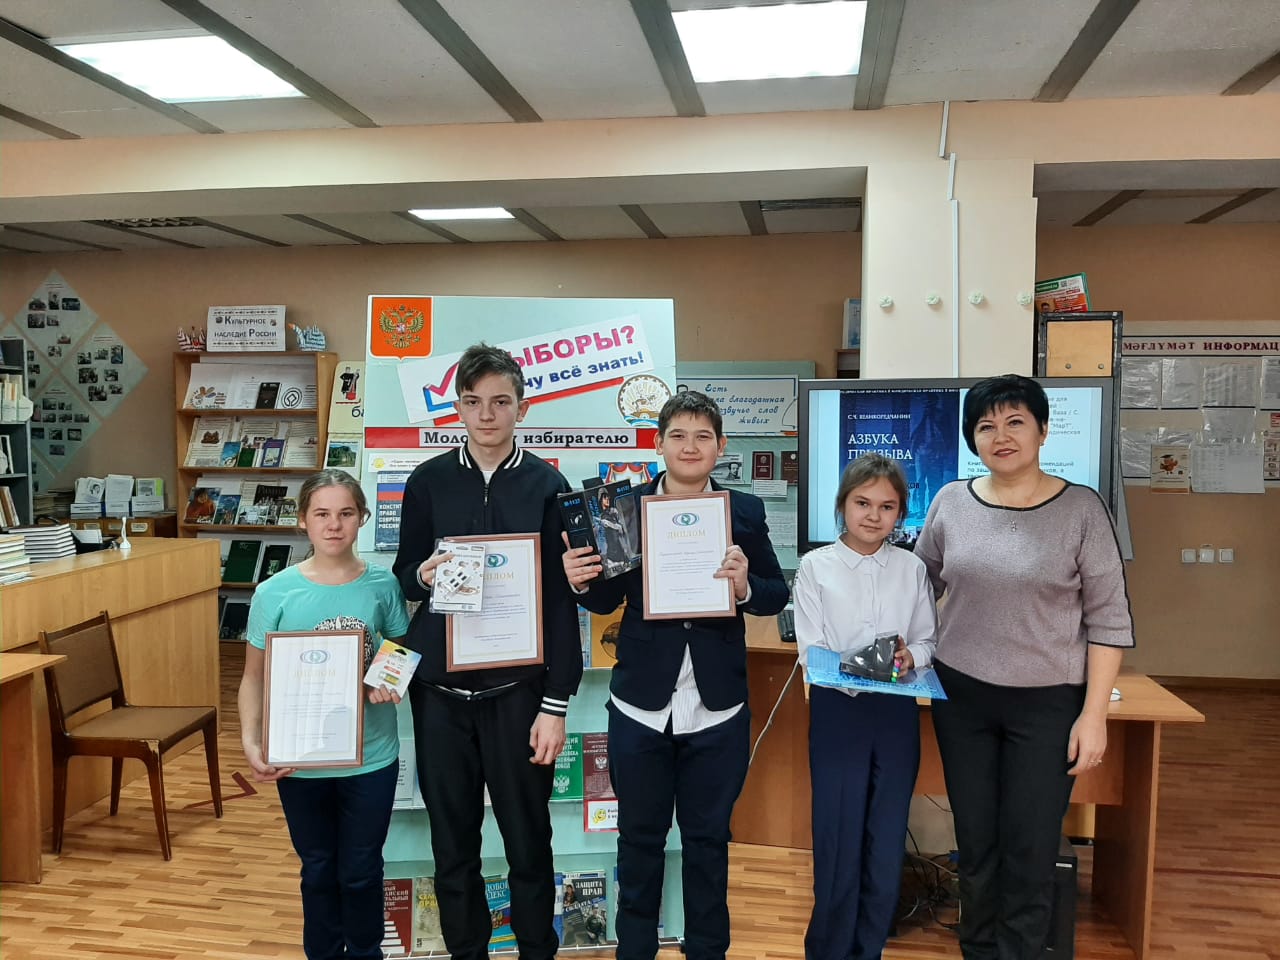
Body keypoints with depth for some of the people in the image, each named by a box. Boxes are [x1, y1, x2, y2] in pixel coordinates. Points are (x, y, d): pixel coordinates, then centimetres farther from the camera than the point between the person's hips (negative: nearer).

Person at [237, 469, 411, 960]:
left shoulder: (382, 585, -7)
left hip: (370, 757, 0)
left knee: (361, 871, 15)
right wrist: (250, 742, -14)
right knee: (318, 870, 19)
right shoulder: (274, 592, -9)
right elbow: (254, 677, -3)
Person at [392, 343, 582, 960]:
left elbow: (561, 602, -3)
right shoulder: (428, 482, 4)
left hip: (517, 689, -2)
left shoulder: (548, 486, -2)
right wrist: (422, 577, -13)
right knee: (452, 842, 12)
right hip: (439, 688, 2)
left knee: (528, 840, 8)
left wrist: (556, 704, -6)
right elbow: (404, 578, 12)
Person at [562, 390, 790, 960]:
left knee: (708, 839, 15)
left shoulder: (745, 512, 1)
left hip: (717, 708, 0)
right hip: (641, 704, 0)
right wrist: (582, 582, -18)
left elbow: (777, 595, 2)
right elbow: (609, 598, 3)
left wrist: (745, 586, -19)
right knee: (639, 837, 15)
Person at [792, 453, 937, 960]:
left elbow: (928, 640, 7)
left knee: (887, 841, 9)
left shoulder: (912, 569, 4)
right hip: (837, 709, -2)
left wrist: (910, 658, -15)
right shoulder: (815, 566, -4)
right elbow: (810, 650, -8)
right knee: (838, 841, 2)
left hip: (897, 712, 3)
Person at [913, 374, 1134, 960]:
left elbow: (1109, 620, -6)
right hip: (960, 696, 3)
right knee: (975, 840, 13)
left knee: (1030, 850, 5)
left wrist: (1093, 715, -9)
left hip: (1048, 703, -2)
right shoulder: (951, 503, 0)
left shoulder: (1081, 509, -8)